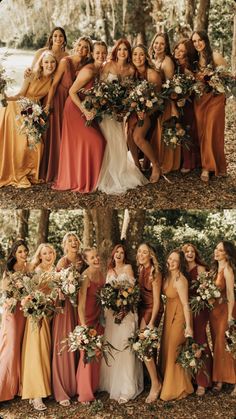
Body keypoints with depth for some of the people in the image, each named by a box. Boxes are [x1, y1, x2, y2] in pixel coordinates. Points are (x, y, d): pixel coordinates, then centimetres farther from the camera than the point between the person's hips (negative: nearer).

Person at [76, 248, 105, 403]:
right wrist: (84, 325, -23)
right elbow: (81, 302, -19)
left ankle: (94, 387, 32)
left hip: (99, 317, 7)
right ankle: (85, 394, 14)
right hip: (88, 318, -7)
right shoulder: (85, 276, -18)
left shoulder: (101, 273, 3)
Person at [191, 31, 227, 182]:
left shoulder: (215, 56, -10)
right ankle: (206, 166, 10)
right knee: (202, 132, 2)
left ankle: (217, 166, 2)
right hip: (199, 99, 5)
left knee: (212, 132, -8)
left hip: (215, 98, -5)